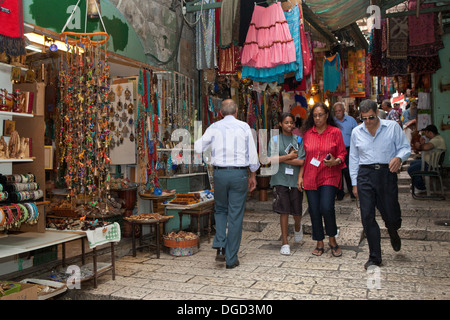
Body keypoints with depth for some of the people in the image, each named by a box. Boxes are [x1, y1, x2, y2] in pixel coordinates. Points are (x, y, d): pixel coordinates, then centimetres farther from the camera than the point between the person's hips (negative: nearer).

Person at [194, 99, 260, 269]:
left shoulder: (214, 127, 2)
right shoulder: (244, 127, 2)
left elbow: (197, 148, 0)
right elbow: (252, 154, 4)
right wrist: (252, 175, 15)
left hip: (220, 173, 1)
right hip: (239, 173, -1)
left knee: (220, 210, 21)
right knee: (235, 216, 5)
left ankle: (220, 247, 3)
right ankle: (231, 259, 12)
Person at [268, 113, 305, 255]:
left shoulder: (299, 140, 7)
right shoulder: (275, 139, 6)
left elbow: (301, 161, -6)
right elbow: (270, 159, -8)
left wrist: (281, 159, -7)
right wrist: (289, 156, -8)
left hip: (295, 179, 1)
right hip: (280, 180, -1)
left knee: (297, 211, 7)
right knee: (284, 211, -1)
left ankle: (297, 227, 42)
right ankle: (285, 242, 9)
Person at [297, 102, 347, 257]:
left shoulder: (335, 132, 1)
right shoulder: (307, 133, 8)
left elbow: (342, 154, 4)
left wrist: (335, 161, -17)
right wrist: (300, 176, 8)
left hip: (329, 176, -3)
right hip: (310, 178, 3)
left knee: (326, 208, -17)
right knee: (314, 210, 4)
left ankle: (332, 239, 9)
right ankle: (319, 243, 21)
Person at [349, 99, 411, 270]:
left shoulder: (392, 127, 3)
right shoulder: (356, 132, 9)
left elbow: (405, 147, 5)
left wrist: (399, 157, -19)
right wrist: (354, 183, 10)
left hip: (387, 173, -1)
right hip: (365, 175, 2)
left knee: (391, 216, 3)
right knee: (367, 217, -2)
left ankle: (393, 233, 43)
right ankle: (374, 257, 11)